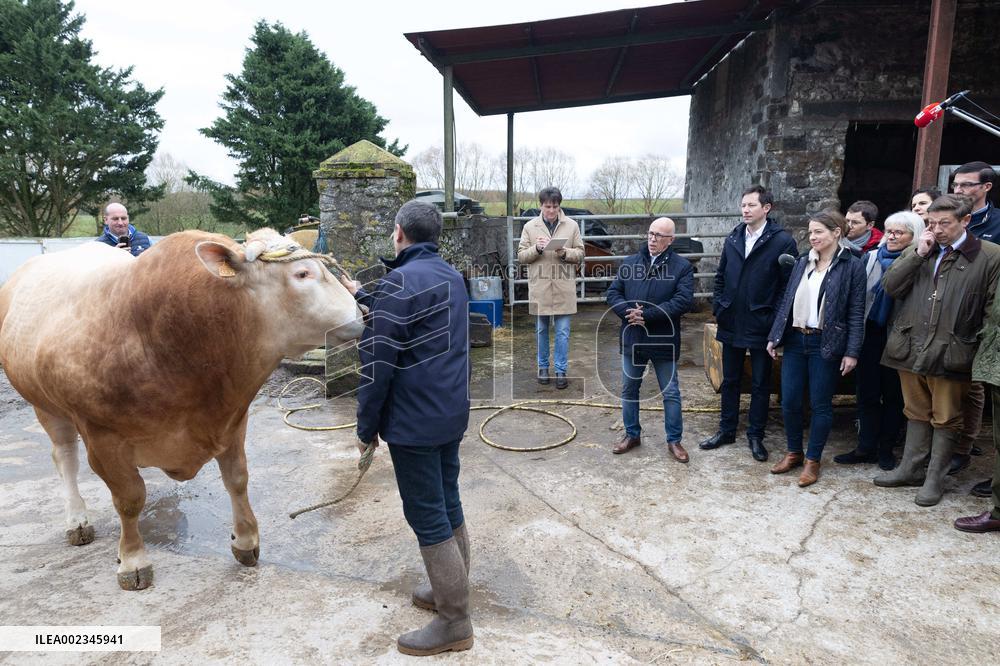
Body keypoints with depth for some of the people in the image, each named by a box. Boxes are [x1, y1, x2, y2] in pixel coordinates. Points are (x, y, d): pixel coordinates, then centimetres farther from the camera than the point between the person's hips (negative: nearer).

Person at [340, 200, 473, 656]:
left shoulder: (399, 281, -17)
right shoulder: (451, 276, 11)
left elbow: (377, 362, -17)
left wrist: (367, 426, -7)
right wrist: (361, 297, 32)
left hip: (413, 423, -9)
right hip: (451, 415, 9)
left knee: (428, 518, 1)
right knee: (448, 506, 19)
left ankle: (454, 623, 13)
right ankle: (451, 590, 35)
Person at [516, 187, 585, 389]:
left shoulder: (572, 226, 2)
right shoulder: (530, 226, 2)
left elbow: (580, 253, 4)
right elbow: (521, 255, 2)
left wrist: (565, 252, -16)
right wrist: (536, 248, -17)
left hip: (564, 288, 0)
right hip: (539, 288, 1)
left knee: (563, 332, 4)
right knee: (541, 330, 13)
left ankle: (561, 370, 14)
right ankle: (543, 366, 28)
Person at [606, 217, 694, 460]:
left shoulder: (682, 266, -6)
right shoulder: (629, 263, 5)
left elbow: (683, 301, -17)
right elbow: (613, 293, 3)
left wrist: (646, 315, -20)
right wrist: (629, 311, -17)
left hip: (664, 341, -3)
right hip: (632, 339, 3)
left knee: (671, 393, 7)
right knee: (629, 389, 14)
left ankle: (674, 440, 23)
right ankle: (632, 434, 31)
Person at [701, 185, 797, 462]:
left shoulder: (782, 241, -9)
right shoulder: (733, 239, 7)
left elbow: (789, 284, -10)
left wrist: (774, 319, -13)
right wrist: (718, 307, 4)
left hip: (761, 326, -5)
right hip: (731, 324, 5)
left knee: (760, 384, 10)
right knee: (730, 380, 15)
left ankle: (755, 436, 23)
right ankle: (727, 430, 29)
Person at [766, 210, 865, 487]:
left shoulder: (852, 266, -5)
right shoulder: (802, 263, 9)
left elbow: (856, 313, -7)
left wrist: (852, 352, -11)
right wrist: (774, 337, 8)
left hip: (826, 345, -4)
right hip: (795, 340, 5)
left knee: (820, 404, 5)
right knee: (789, 401, 7)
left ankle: (813, 460, 19)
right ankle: (794, 453, 25)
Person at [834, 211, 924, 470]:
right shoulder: (871, 257, 4)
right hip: (871, 334, 3)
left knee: (894, 395, 9)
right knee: (867, 393, 7)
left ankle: (886, 449, 22)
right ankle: (866, 448, 17)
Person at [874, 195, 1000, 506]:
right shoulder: (916, 252, 9)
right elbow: (890, 286, -2)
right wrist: (918, 253, -7)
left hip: (951, 353, -4)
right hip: (911, 349, 4)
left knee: (946, 419, 7)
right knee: (917, 413, 17)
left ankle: (935, 478, 21)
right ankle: (910, 469, 29)